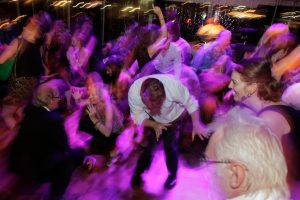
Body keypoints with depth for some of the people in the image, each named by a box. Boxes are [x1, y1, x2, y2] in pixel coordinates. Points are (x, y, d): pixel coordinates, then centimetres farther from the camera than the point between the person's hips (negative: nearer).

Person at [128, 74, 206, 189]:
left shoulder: (173, 86, -41)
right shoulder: (134, 93, -36)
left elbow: (190, 103, -22)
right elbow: (138, 116, -20)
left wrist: (196, 124, -22)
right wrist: (154, 125, -35)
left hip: (174, 118, -1)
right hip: (152, 120, 1)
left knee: (170, 146, 0)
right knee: (148, 145, 5)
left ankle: (172, 174, 29)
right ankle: (138, 173, 32)